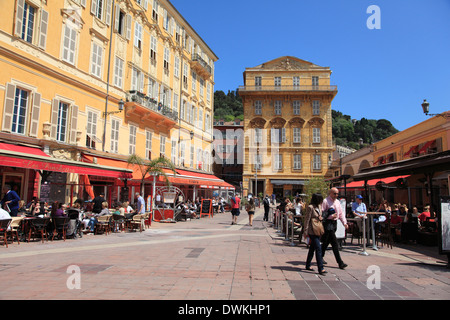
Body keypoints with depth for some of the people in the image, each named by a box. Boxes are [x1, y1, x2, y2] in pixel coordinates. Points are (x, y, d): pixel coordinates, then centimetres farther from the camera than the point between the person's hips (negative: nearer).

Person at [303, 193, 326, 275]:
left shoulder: (319, 206, 12)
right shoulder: (310, 207, -13)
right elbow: (307, 220, -13)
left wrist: (321, 218, 0)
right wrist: (305, 232, -13)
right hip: (312, 231, -8)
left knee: (312, 248, 15)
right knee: (318, 248, -11)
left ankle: (308, 265, 26)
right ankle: (320, 268, -8)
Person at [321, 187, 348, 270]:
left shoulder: (337, 202, 14)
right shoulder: (325, 201, -9)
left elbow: (341, 213, 16)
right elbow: (321, 213, -13)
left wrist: (344, 223, 6)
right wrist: (330, 216, -20)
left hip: (334, 223, 7)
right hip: (328, 223, -7)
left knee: (326, 242, 15)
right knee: (335, 243, -8)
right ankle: (340, 263, -6)